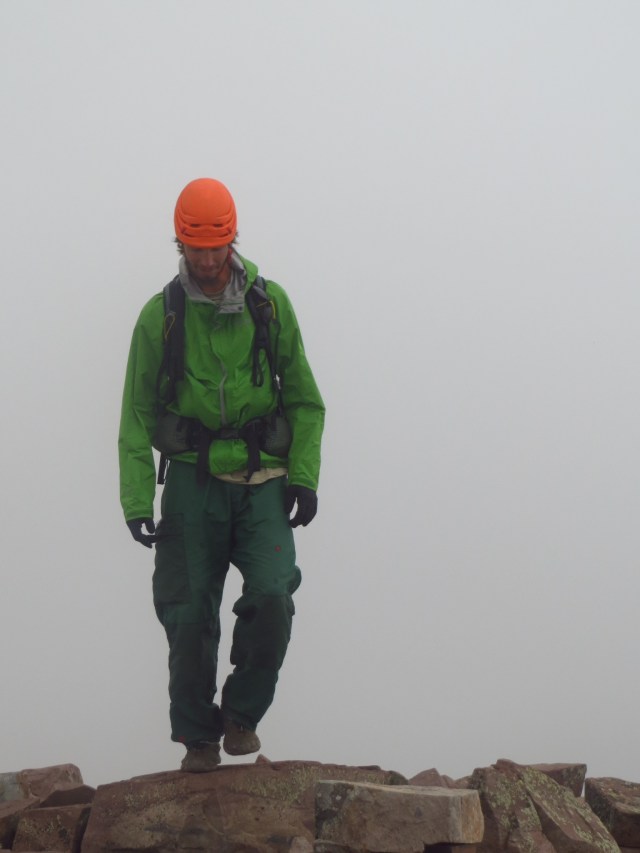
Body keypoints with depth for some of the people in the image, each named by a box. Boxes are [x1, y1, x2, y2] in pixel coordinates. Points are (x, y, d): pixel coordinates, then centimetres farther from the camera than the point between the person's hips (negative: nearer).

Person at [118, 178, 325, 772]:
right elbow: (137, 415, 3)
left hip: (262, 483, 0)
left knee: (271, 596, -17)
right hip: (192, 483, 0)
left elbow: (304, 399, 7)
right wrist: (136, 501, -6)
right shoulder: (160, 316, 0)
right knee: (189, 615, 0)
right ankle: (198, 737, 17)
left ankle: (243, 713, 5)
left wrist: (304, 477, -4)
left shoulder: (269, 304, 2)